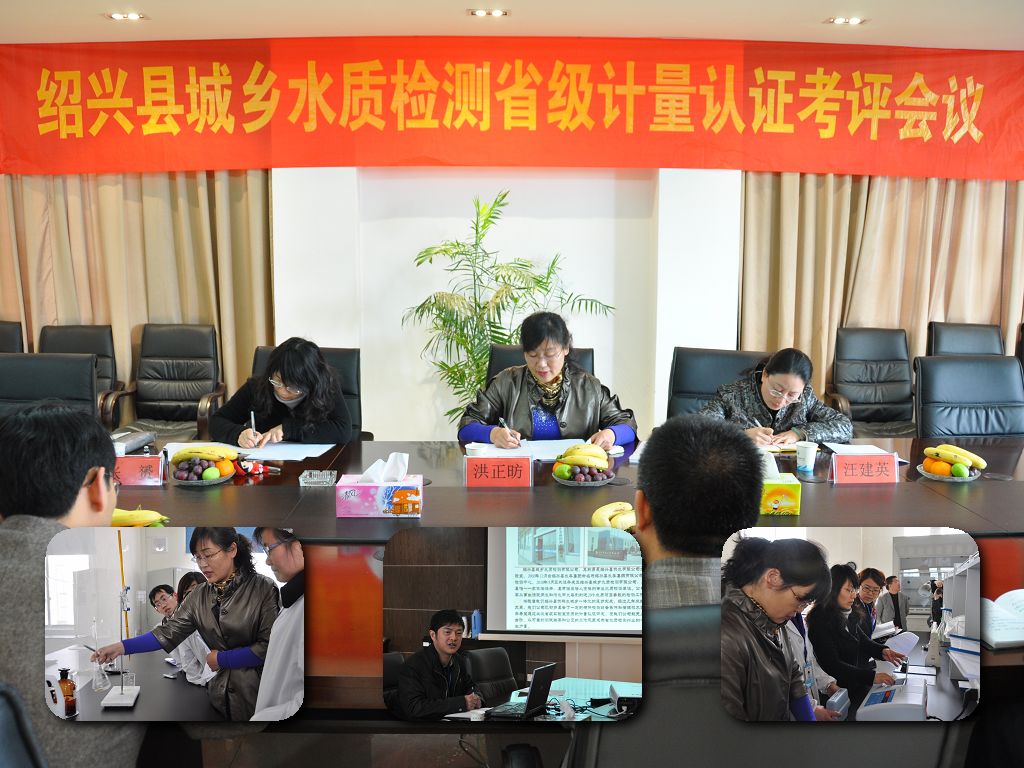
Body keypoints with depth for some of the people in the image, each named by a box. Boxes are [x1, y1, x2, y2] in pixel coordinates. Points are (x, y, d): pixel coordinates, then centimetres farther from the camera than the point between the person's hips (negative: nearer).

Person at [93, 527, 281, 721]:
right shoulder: (200, 596, 4)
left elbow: (268, 647, -16)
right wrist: (122, 647, -12)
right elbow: (169, 632, -2)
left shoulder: (264, 589, -13)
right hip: (221, 695, 5)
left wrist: (221, 659, -10)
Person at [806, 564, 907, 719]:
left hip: (854, 682, 8)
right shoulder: (820, 620, -19)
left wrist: (882, 651, -9)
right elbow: (832, 665, -21)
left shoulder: (847, 615, 6)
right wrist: (871, 676, -28)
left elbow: (863, 641, 14)